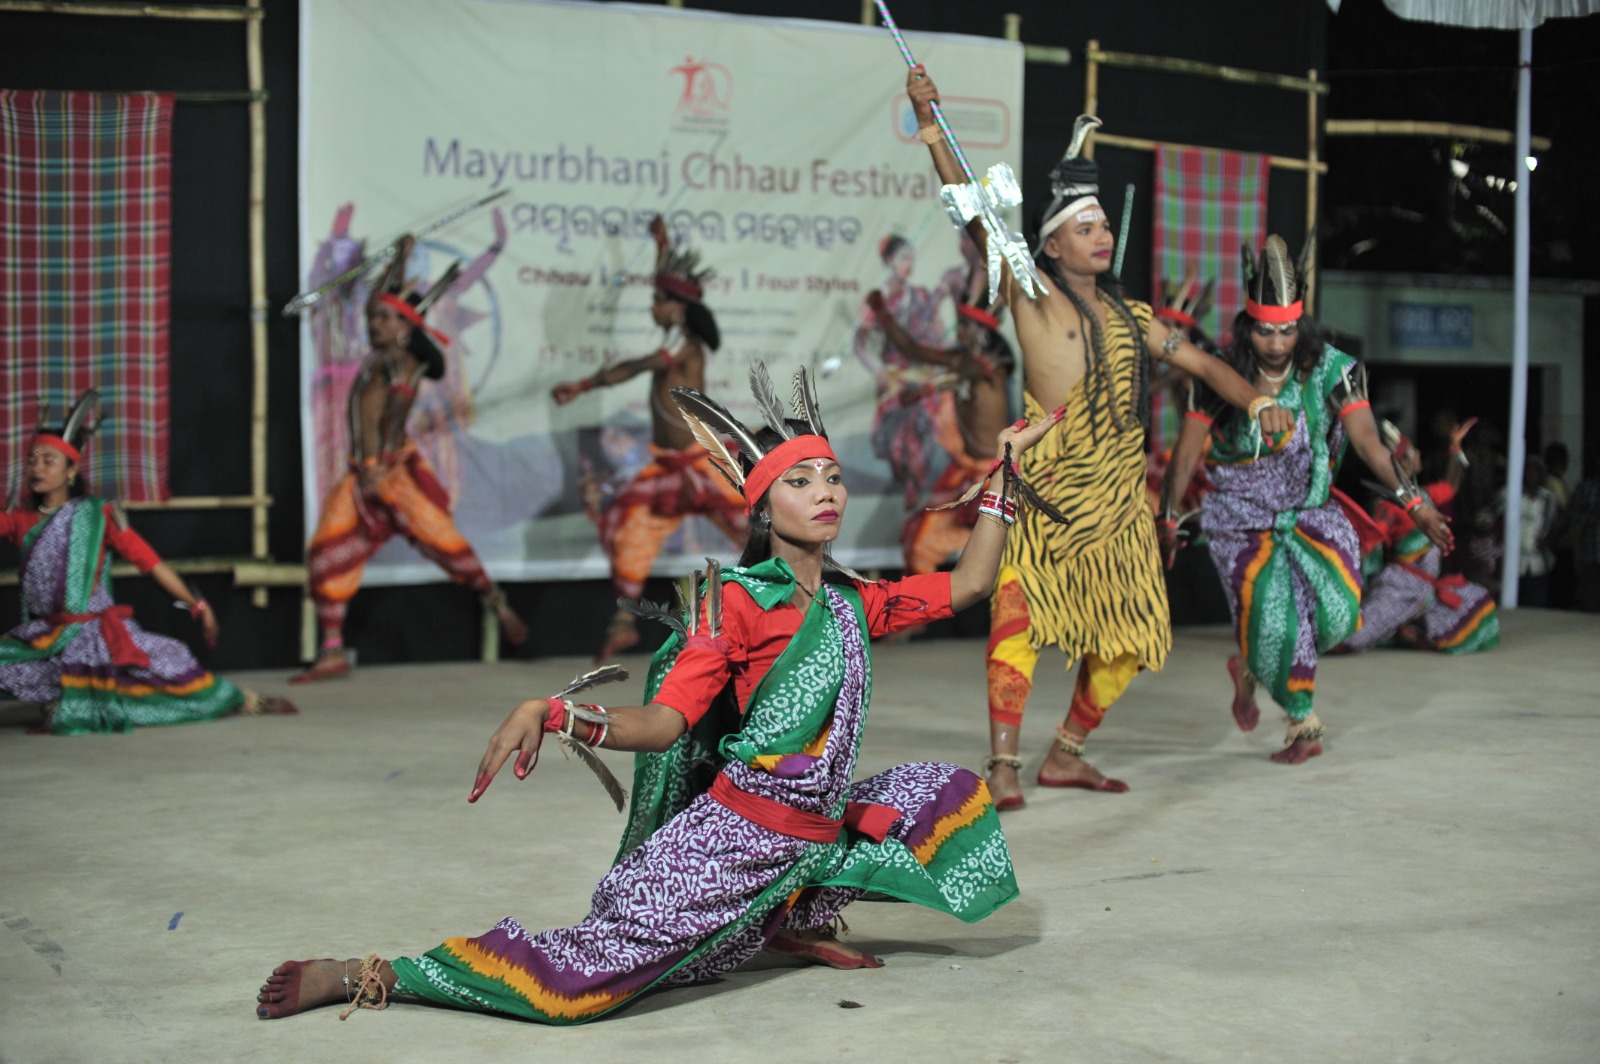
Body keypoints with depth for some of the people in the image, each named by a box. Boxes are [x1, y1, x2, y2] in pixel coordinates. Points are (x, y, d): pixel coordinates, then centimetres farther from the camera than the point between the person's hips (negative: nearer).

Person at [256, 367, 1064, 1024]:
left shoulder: (852, 604, 12)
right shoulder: (739, 600, -9)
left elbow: (968, 583, 18)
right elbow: (659, 723, -14)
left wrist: (1004, 469, 19)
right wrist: (547, 714, -31)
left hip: (814, 836, 8)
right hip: (733, 834, -8)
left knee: (951, 793, 14)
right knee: (575, 979, -21)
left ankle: (796, 924, 15)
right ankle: (364, 977, -5)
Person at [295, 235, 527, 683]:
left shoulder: (400, 364, -8)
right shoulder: (380, 356, 15)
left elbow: (393, 418, -20)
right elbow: (381, 300, 27)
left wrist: (380, 467, -30)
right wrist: (401, 258, 29)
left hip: (397, 470, -8)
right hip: (364, 476, 8)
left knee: (438, 539, -9)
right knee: (328, 555, 0)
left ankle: (497, 603, 12)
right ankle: (332, 651, 3)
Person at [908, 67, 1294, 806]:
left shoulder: (1129, 316, 16)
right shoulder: (1033, 297, -1)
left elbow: (1202, 363, 20)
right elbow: (976, 216, -10)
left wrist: (1257, 403, 3)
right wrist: (931, 127, -18)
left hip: (1118, 495, 6)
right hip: (1048, 490, -6)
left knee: (1130, 637, 9)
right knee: (1020, 607, -21)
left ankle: (1066, 754, 24)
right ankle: (1002, 764, -19)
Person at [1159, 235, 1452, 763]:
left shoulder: (1332, 370, -12)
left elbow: (1366, 438, -22)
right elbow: (1185, 453, -6)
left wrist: (1411, 499, -35)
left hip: (1308, 509, 1)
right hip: (1239, 516, -1)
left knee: (1337, 609, -20)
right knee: (1272, 617, -17)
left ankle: (1249, 666, 11)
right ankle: (1303, 726, 12)